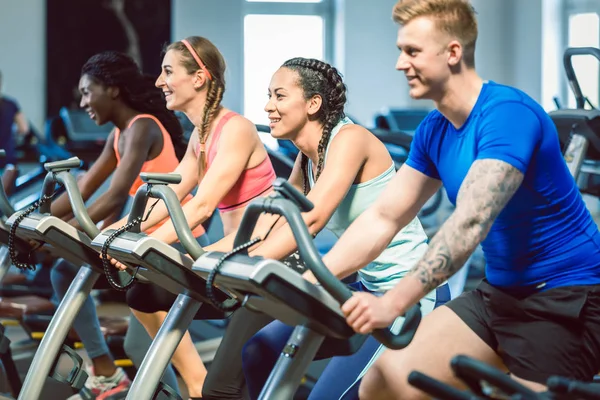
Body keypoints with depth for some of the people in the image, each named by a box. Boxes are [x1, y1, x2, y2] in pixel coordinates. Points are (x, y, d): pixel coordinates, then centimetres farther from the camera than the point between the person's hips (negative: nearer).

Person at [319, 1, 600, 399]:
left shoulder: (507, 113, -21)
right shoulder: (434, 131, 5)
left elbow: (470, 224, -31)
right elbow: (383, 218, 6)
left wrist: (392, 303, -38)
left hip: (565, 297, -8)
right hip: (502, 291, 8)